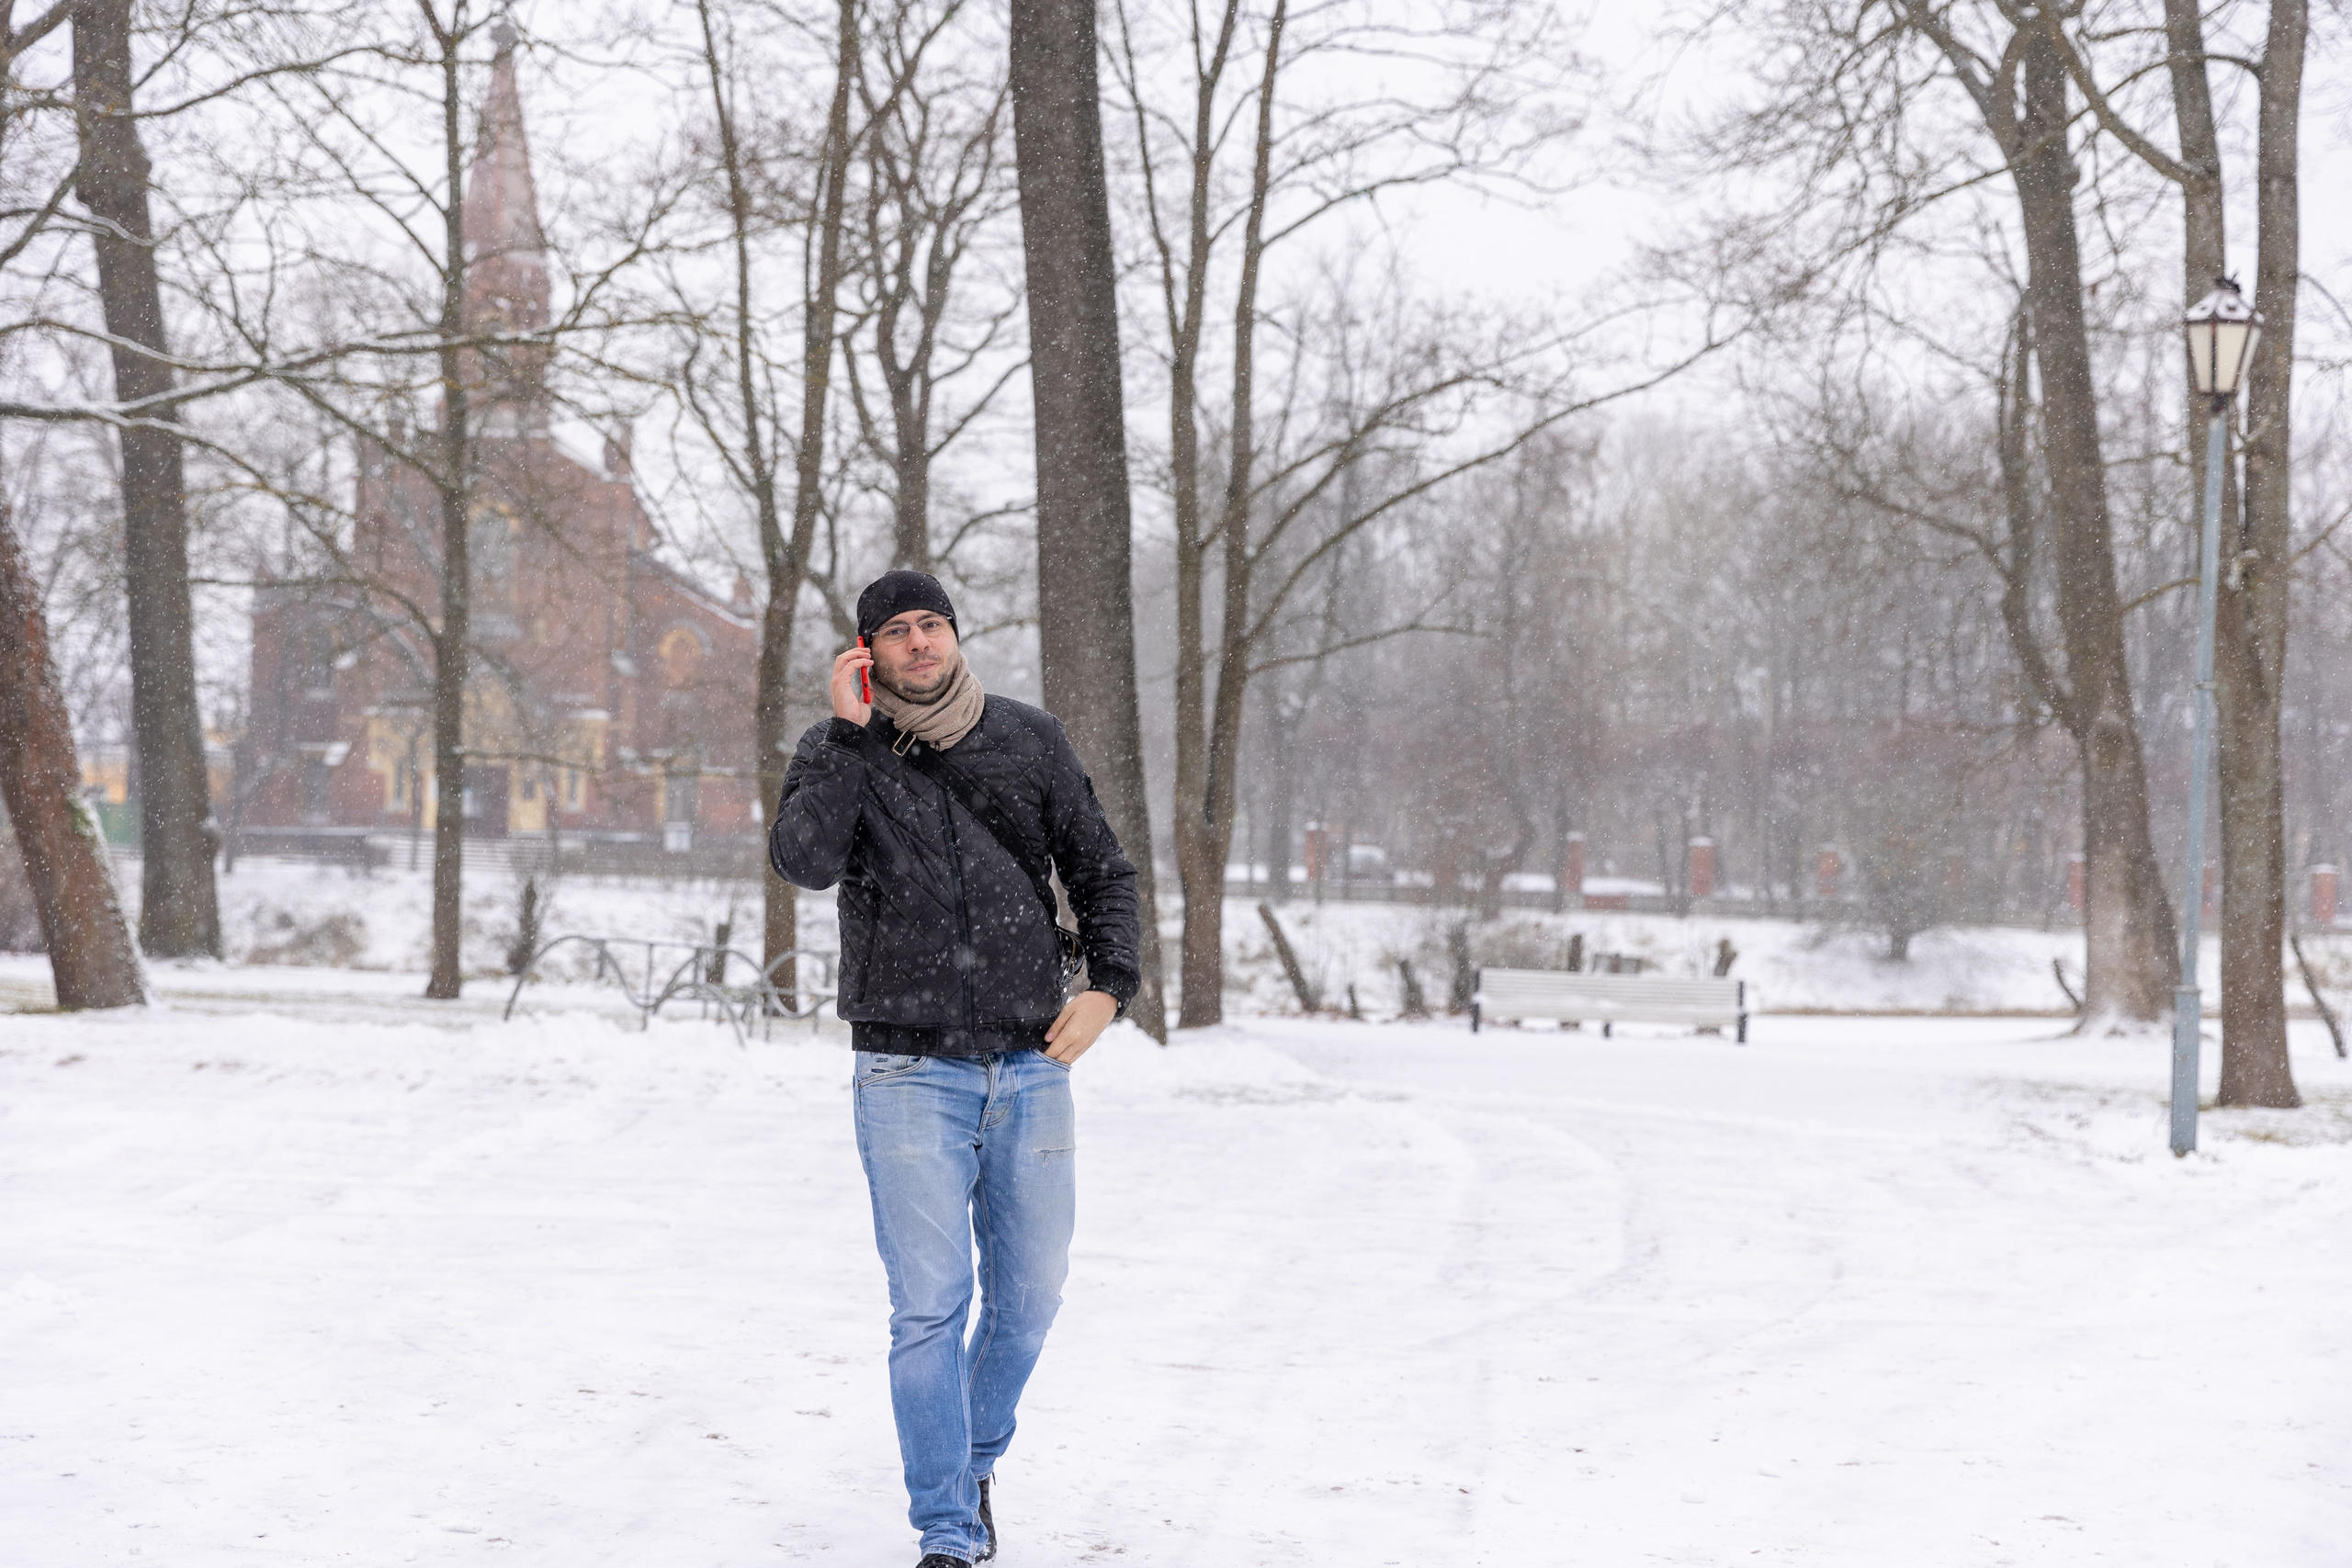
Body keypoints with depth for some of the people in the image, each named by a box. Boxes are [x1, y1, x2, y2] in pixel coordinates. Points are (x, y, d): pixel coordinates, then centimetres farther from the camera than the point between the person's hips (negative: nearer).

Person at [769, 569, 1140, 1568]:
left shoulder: (1030, 741, 7)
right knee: (930, 1306, -7)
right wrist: (849, 733, -19)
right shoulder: (839, 753, 0)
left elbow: (1101, 870, 13)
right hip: (910, 1073, -3)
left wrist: (1107, 986, -1)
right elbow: (803, 861, -19)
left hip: (1032, 1066, 3)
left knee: (1029, 1295, 11)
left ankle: (976, 1461, 36)